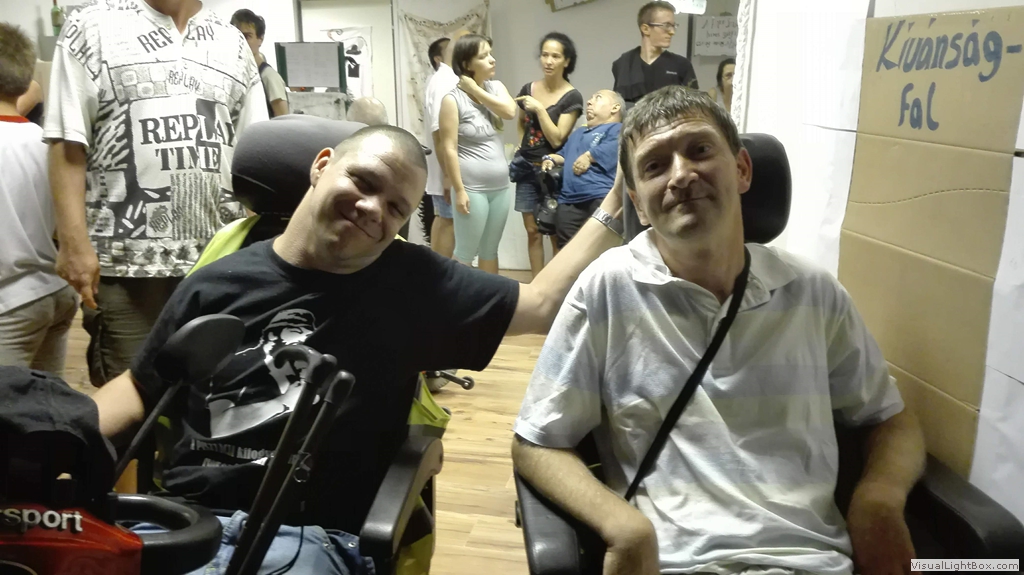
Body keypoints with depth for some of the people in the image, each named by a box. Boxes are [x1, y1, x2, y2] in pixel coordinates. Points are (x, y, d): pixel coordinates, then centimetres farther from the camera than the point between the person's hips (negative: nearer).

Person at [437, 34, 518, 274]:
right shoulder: (454, 99, -10)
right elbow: (449, 149, -13)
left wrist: (476, 90, -11)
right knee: (466, 253, 2)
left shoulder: (495, 87, 8)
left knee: (490, 250, 16)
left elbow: (510, 112, -12)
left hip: (500, 187, 6)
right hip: (472, 189, -6)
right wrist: (459, 190, -16)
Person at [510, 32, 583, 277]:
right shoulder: (528, 89, 5)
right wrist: (521, 145, 8)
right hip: (527, 168, 4)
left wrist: (539, 109, -18)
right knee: (533, 231, 8)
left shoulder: (571, 97, -9)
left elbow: (557, 139, -15)